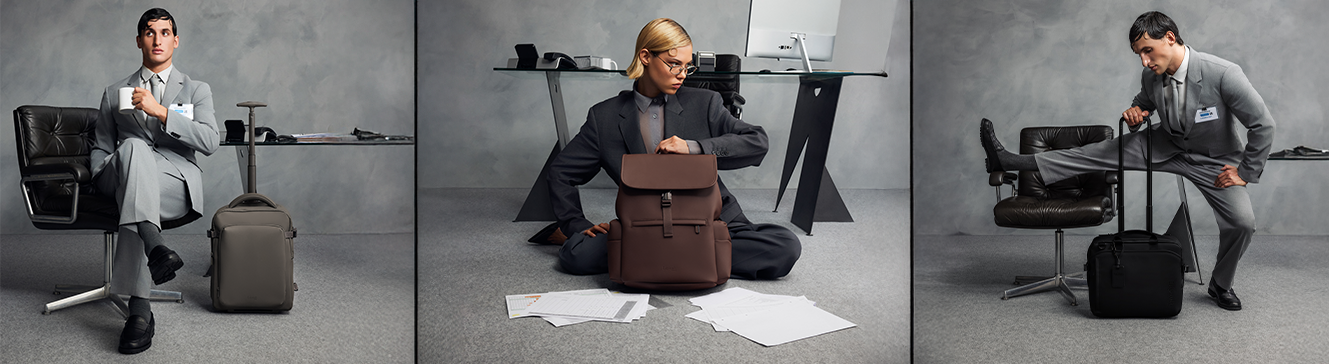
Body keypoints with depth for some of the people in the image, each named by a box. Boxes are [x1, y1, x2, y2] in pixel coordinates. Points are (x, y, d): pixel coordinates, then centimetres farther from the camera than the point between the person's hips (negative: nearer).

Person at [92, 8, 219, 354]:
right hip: (120, 178, 1)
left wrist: (160, 111, -13)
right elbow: (101, 148, 24)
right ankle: (155, 246, -58)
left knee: (135, 203, -38)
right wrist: (102, 181, 1)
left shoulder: (196, 90, 16)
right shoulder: (115, 93, 23)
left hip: (176, 185, -1)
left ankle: (138, 308, -45)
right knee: (134, 147, -38)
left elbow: (209, 142, -2)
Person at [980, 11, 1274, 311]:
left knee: (1242, 222, -18)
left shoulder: (1223, 74, -32)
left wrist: (1245, 172, -16)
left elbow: (1263, 125, -24)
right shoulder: (1151, 77, -14)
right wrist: (1135, 113, -14)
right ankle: (1011, 162, -7)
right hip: (1168, 146, 4)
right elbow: (1143, 103, 11)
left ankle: (1221, 286, 11)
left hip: (1213, 161, -4)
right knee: (1102, 152, -6)